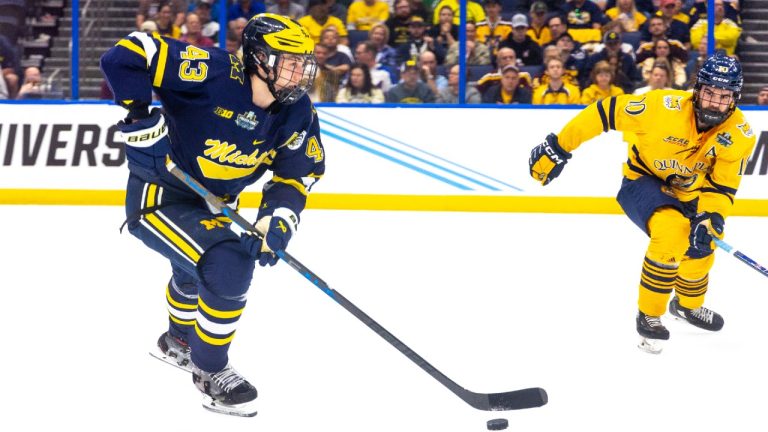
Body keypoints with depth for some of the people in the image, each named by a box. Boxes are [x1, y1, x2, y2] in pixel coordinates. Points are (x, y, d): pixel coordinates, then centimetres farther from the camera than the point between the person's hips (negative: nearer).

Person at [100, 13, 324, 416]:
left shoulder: (297, 115, -11)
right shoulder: (213, 73, -31)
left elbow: (295, 174, -2)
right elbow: (125, 56, -32)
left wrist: (277, 221, -19)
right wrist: (142, 122, -32)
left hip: (211, 206, 9)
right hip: (158, 197, -8)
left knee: (197, 269, 33)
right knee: (229, 265, -26)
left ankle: (179, 341, 66)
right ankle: (210, 371, -6)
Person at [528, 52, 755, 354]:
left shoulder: (739, 135, -18)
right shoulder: (665, 106, -32)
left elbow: (722, 186, -12)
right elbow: (606, 112, -25)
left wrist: (712, 217, -33)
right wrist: (558, 146, -22)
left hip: (686, 193, 5)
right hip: (642, 181, -5)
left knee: (699, 247, 9)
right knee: (672, 233, -30)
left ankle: (688, 305, 45)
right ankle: (649, 315, -13)